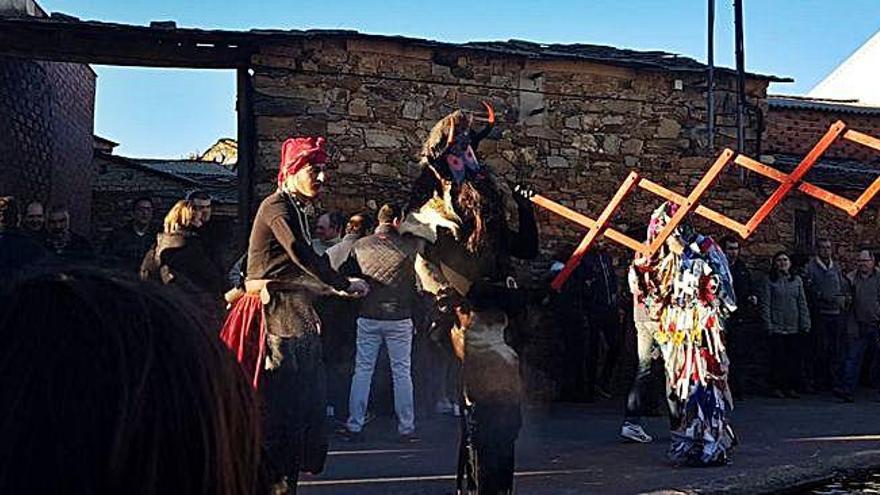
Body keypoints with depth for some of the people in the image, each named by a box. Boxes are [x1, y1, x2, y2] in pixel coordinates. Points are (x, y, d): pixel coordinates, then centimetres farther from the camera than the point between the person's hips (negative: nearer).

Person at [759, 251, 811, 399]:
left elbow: (802, 303, 11)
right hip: (777, 328, -3)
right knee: (778, 358, -1)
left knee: (795, 358, 2)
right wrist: (768, 325, -9)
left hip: (795, 328, 3)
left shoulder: (797, 280, 12)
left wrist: (805, 324, 4)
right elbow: (765, 305, -1)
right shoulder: (770, 281, 2)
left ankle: (792, 387, 12)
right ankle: (777, 387, 9)